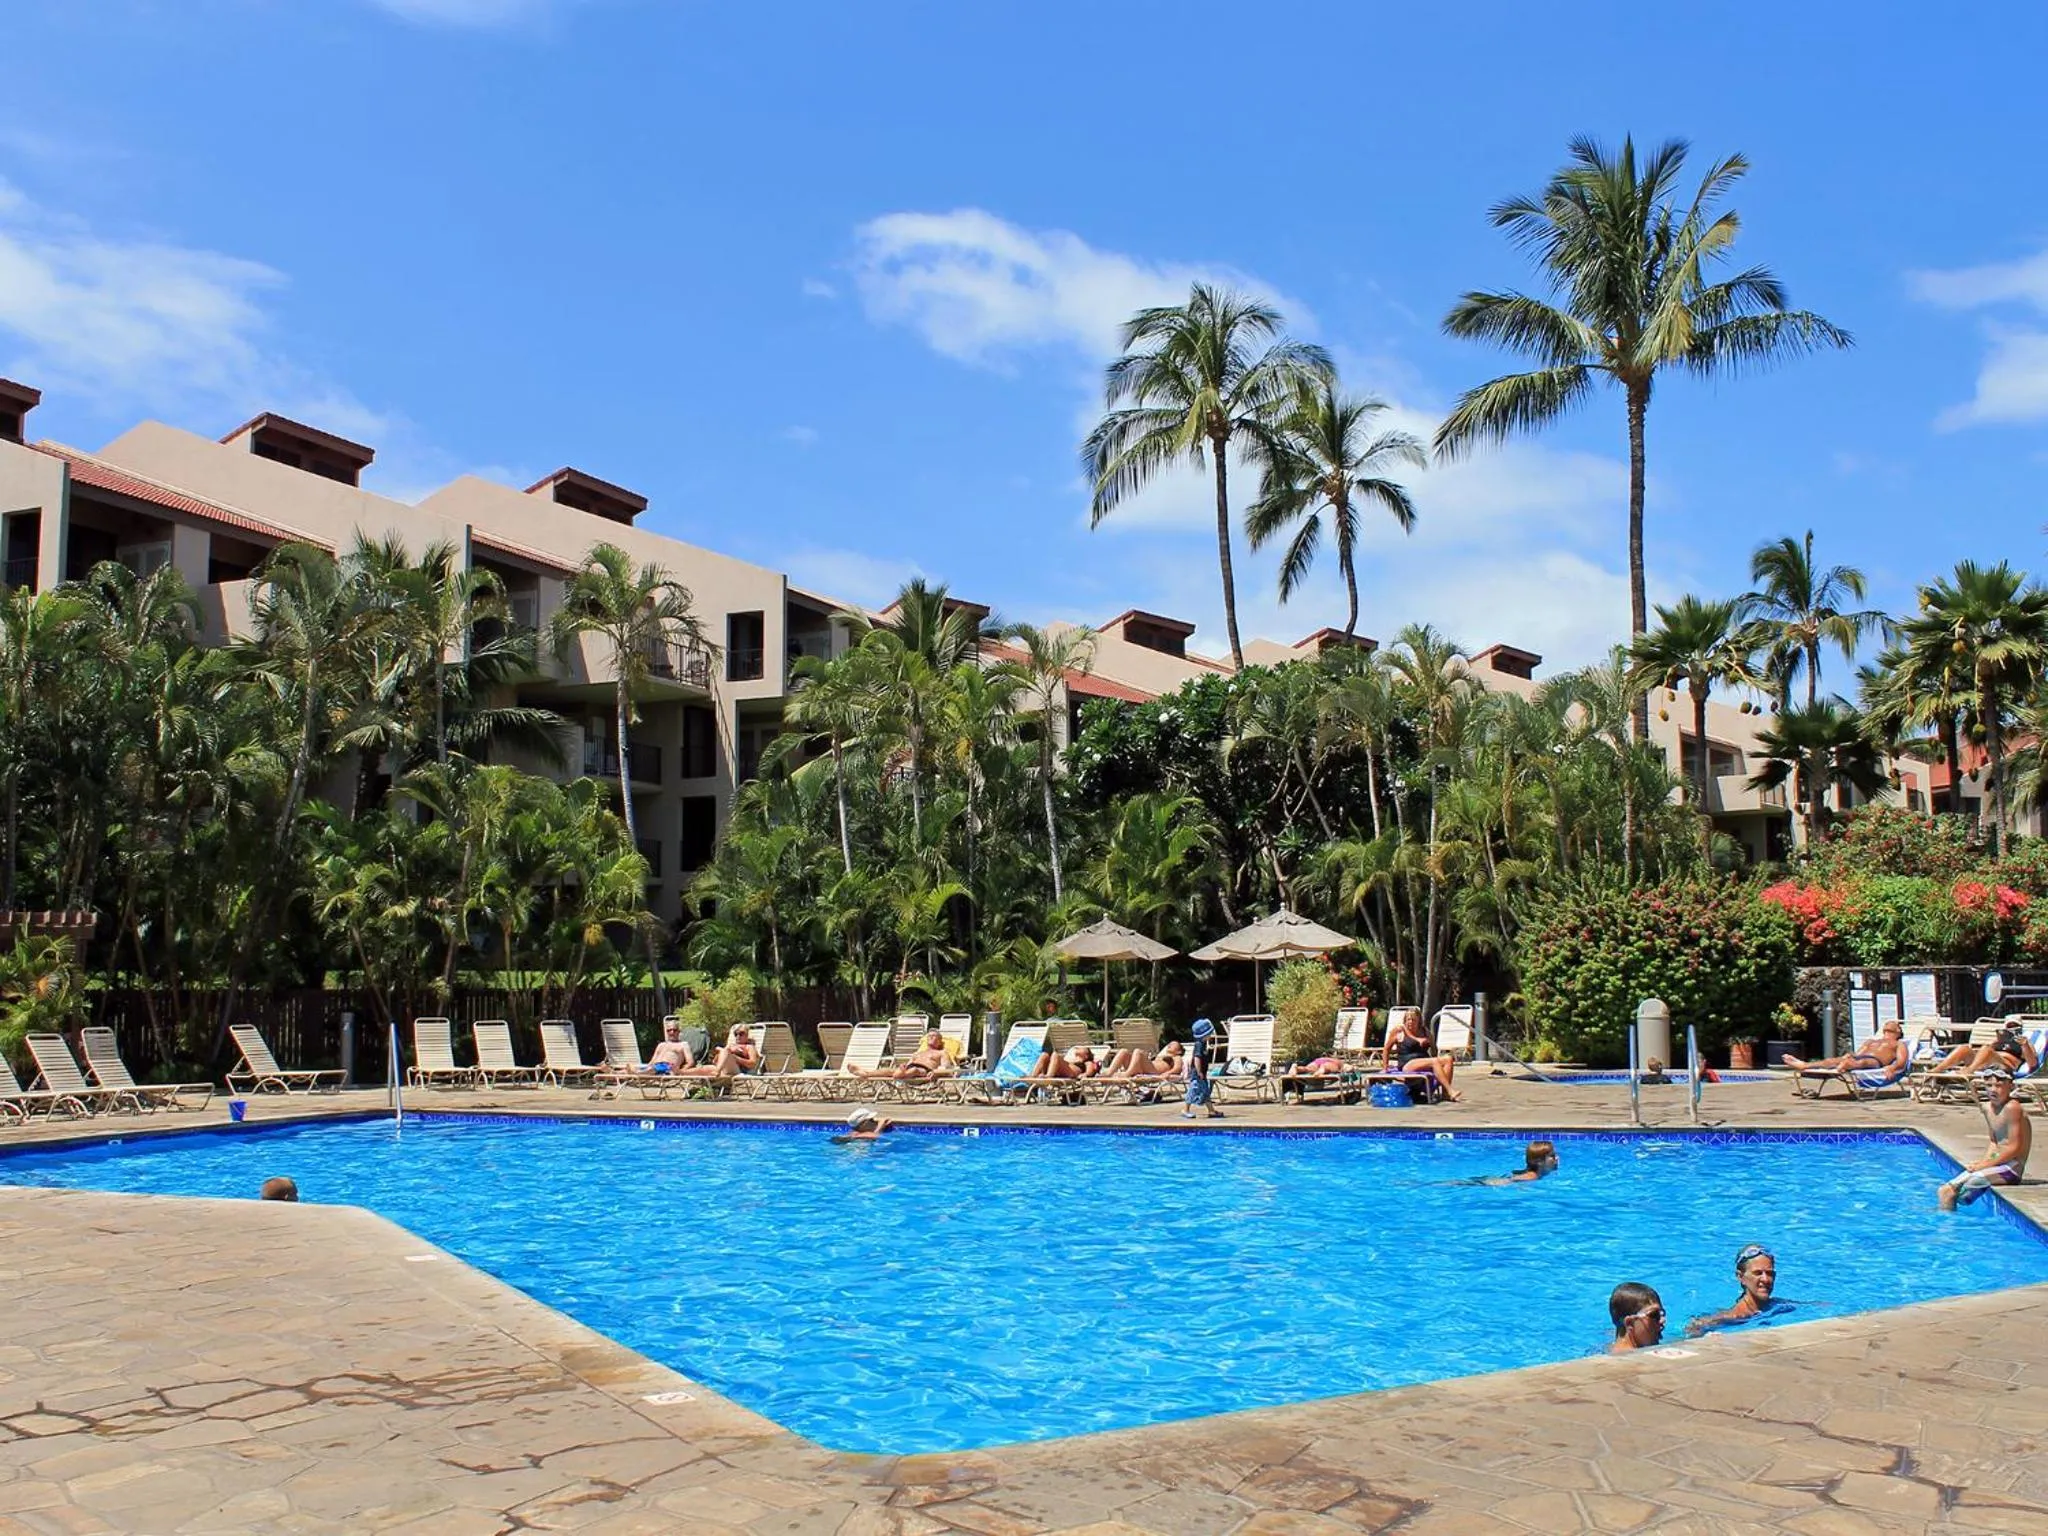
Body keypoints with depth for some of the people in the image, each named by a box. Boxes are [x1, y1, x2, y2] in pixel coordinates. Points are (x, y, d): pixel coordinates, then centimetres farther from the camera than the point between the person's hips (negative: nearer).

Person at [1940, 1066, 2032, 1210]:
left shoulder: (2012, 1108, -16)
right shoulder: (1988, 1109, 10)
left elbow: (2015, 1148, -18)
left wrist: (1986, 1164, -15)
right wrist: (1983, 1162, 3)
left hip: (2012, 1167, -9)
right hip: (1998, 1163, 9)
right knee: (1945, 1191, -1)